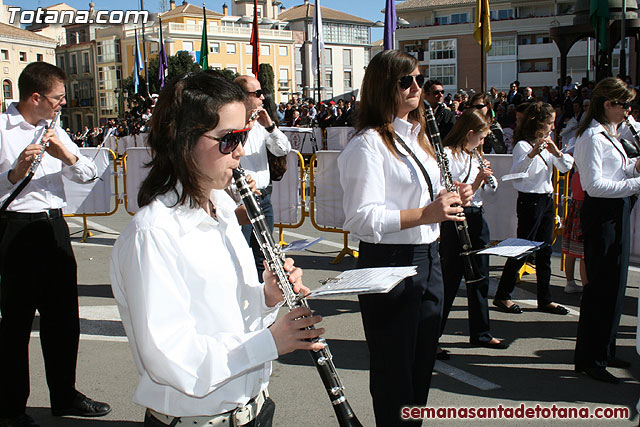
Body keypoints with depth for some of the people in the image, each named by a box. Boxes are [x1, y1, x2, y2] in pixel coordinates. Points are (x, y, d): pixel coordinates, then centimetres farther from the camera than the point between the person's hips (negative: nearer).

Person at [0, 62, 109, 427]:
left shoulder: (54, 131, 14)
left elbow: (89, 173, 9)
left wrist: (69, 155, -9)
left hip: (55, 225, 7)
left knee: (64, 315, 13)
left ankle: (65, 395, 28)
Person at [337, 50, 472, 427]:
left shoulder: (417, 136, 14)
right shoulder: (368, 144, -14)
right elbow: (362, 218, -22)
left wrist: (451, 199, 4)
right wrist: (425, 214, -26)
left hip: (428, 259, 8)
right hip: (389, 265, -8)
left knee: (423, 365, 20)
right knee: (394, 372, 6)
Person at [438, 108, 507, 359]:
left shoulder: (473, 155, 13)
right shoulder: (447, 155, -13)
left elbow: (492, 189, 18)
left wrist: (487, 176, 0)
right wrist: (477, 181, -22)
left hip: (476, 219, 8)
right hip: (455, 220, -8)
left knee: (480, 278, 14)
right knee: (450, 280, -3)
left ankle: (481, 333, 26)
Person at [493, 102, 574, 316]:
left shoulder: (547, 144, 12)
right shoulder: (523, 145, -13)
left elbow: (566, 167, 6)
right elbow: (516, 171, -29)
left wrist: (557, 152, -13)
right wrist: (533, 153, -43)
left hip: (547, 200, 8)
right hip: (530, 201, -8)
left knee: (544, 250, 10)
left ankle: (545, 300, 16)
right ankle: (502, 296, 7)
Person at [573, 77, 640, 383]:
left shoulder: (609, 134, 15)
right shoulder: (592, 137, -16)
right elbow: (596, 185, -23)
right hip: (602, 215, -10)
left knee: (613, 284, 16)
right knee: (602, 286, -4)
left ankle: (603, 351, 28)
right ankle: (589, 359, 6)